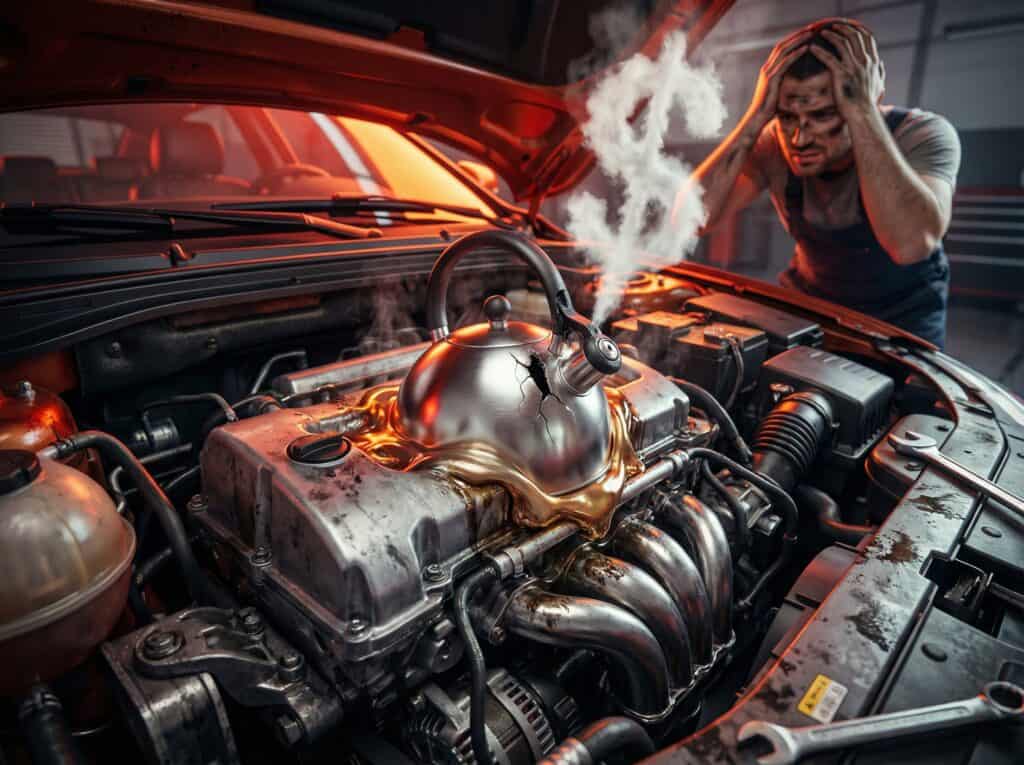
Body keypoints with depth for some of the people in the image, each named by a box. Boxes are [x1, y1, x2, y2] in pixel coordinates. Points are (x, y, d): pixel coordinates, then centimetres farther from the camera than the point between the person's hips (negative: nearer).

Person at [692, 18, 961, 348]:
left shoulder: (923, 135, -25)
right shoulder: (774, 142, -18)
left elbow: (911, 245, -45)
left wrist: (861, 110, -41)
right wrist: (757, 115, -35)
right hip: (808, 301, 2)